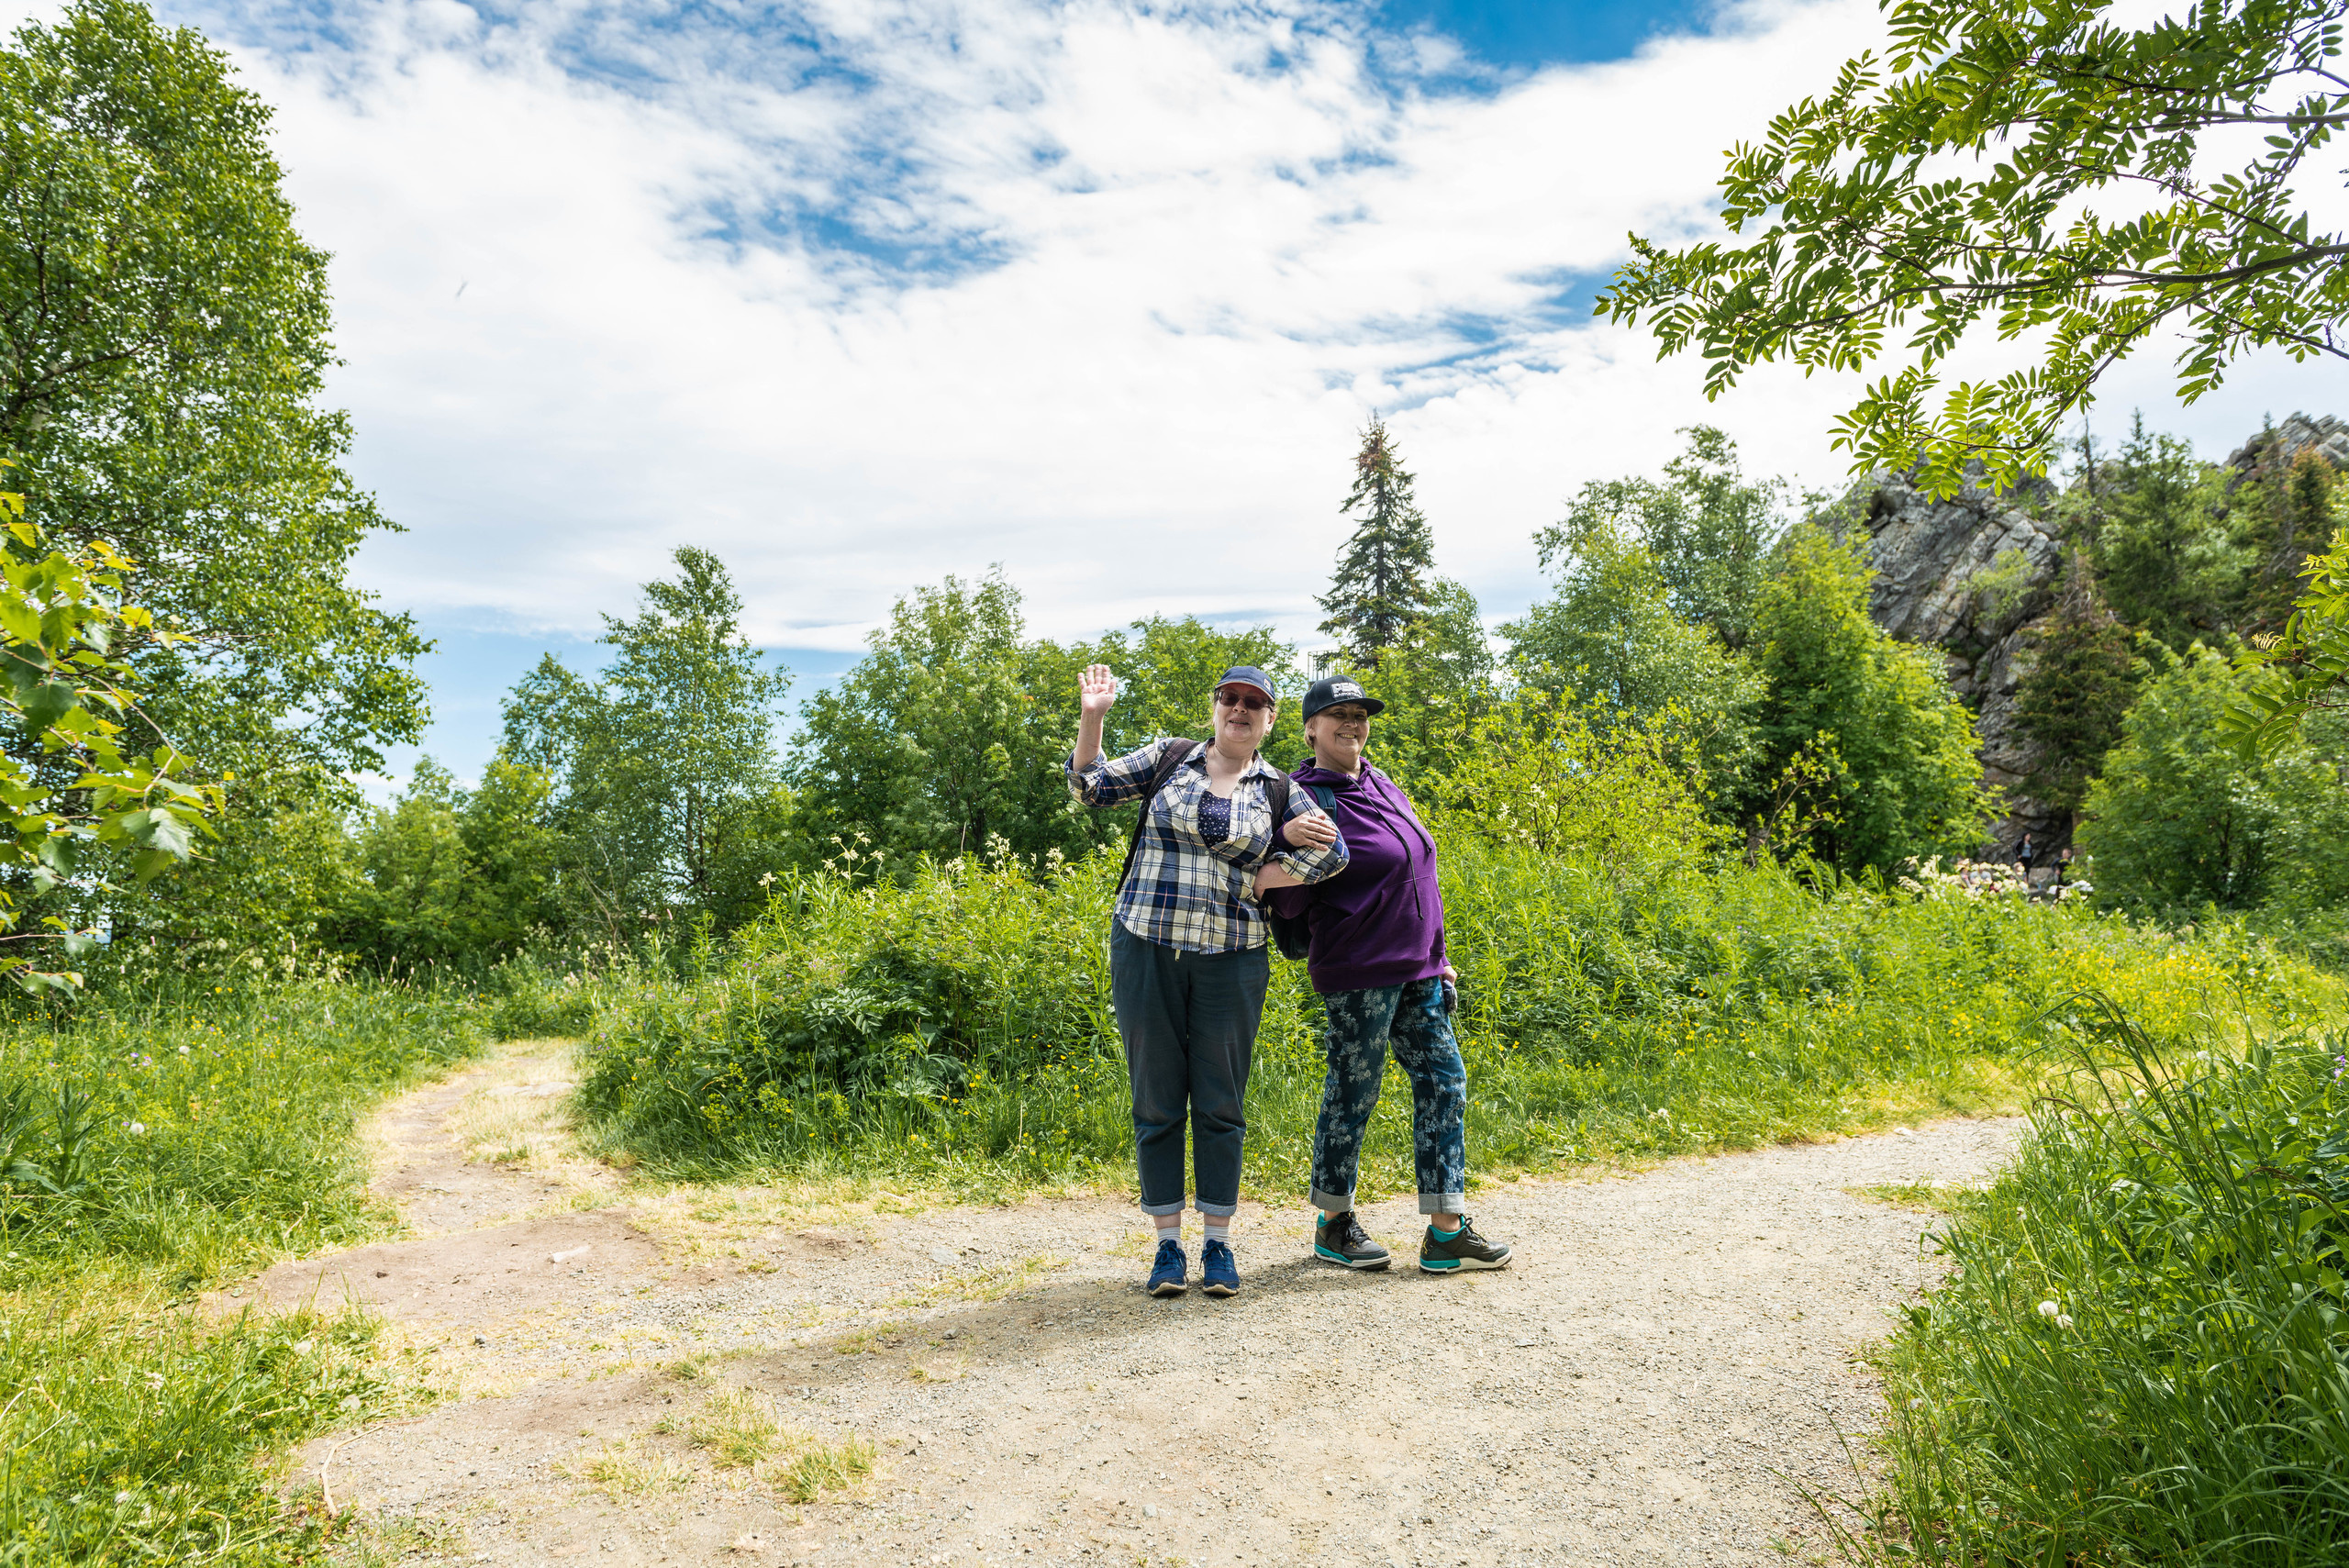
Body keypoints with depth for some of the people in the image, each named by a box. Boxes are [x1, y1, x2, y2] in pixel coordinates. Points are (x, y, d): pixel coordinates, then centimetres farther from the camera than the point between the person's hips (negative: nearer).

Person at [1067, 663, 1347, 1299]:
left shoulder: (1279, 791, 8)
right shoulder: (1169, 758, 9)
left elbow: (1334, 852, -1)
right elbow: (1093, 785, 5)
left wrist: (1257, 880, -4)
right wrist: (1091, 717, -8)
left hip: (1231, 959, 0)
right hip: (1147, 948, 0)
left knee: (1221, 1104, 5)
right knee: (1157, 1101, 5)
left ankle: (1218, 1244, 17)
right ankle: (1168, 1244, 15)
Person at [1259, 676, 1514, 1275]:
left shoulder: (1383, 786, 15)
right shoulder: (1307, 800, -10)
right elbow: (1292, 904, -12)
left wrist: (1436, 957, 22)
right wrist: (1277, 877, -34)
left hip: (1416, 972, 8)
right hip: (1357, 973, -8)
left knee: (1444, 1083, 6)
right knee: (1352, 1094, 1)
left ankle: (1447, 1232, 12)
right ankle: (1334, 1224, 19)